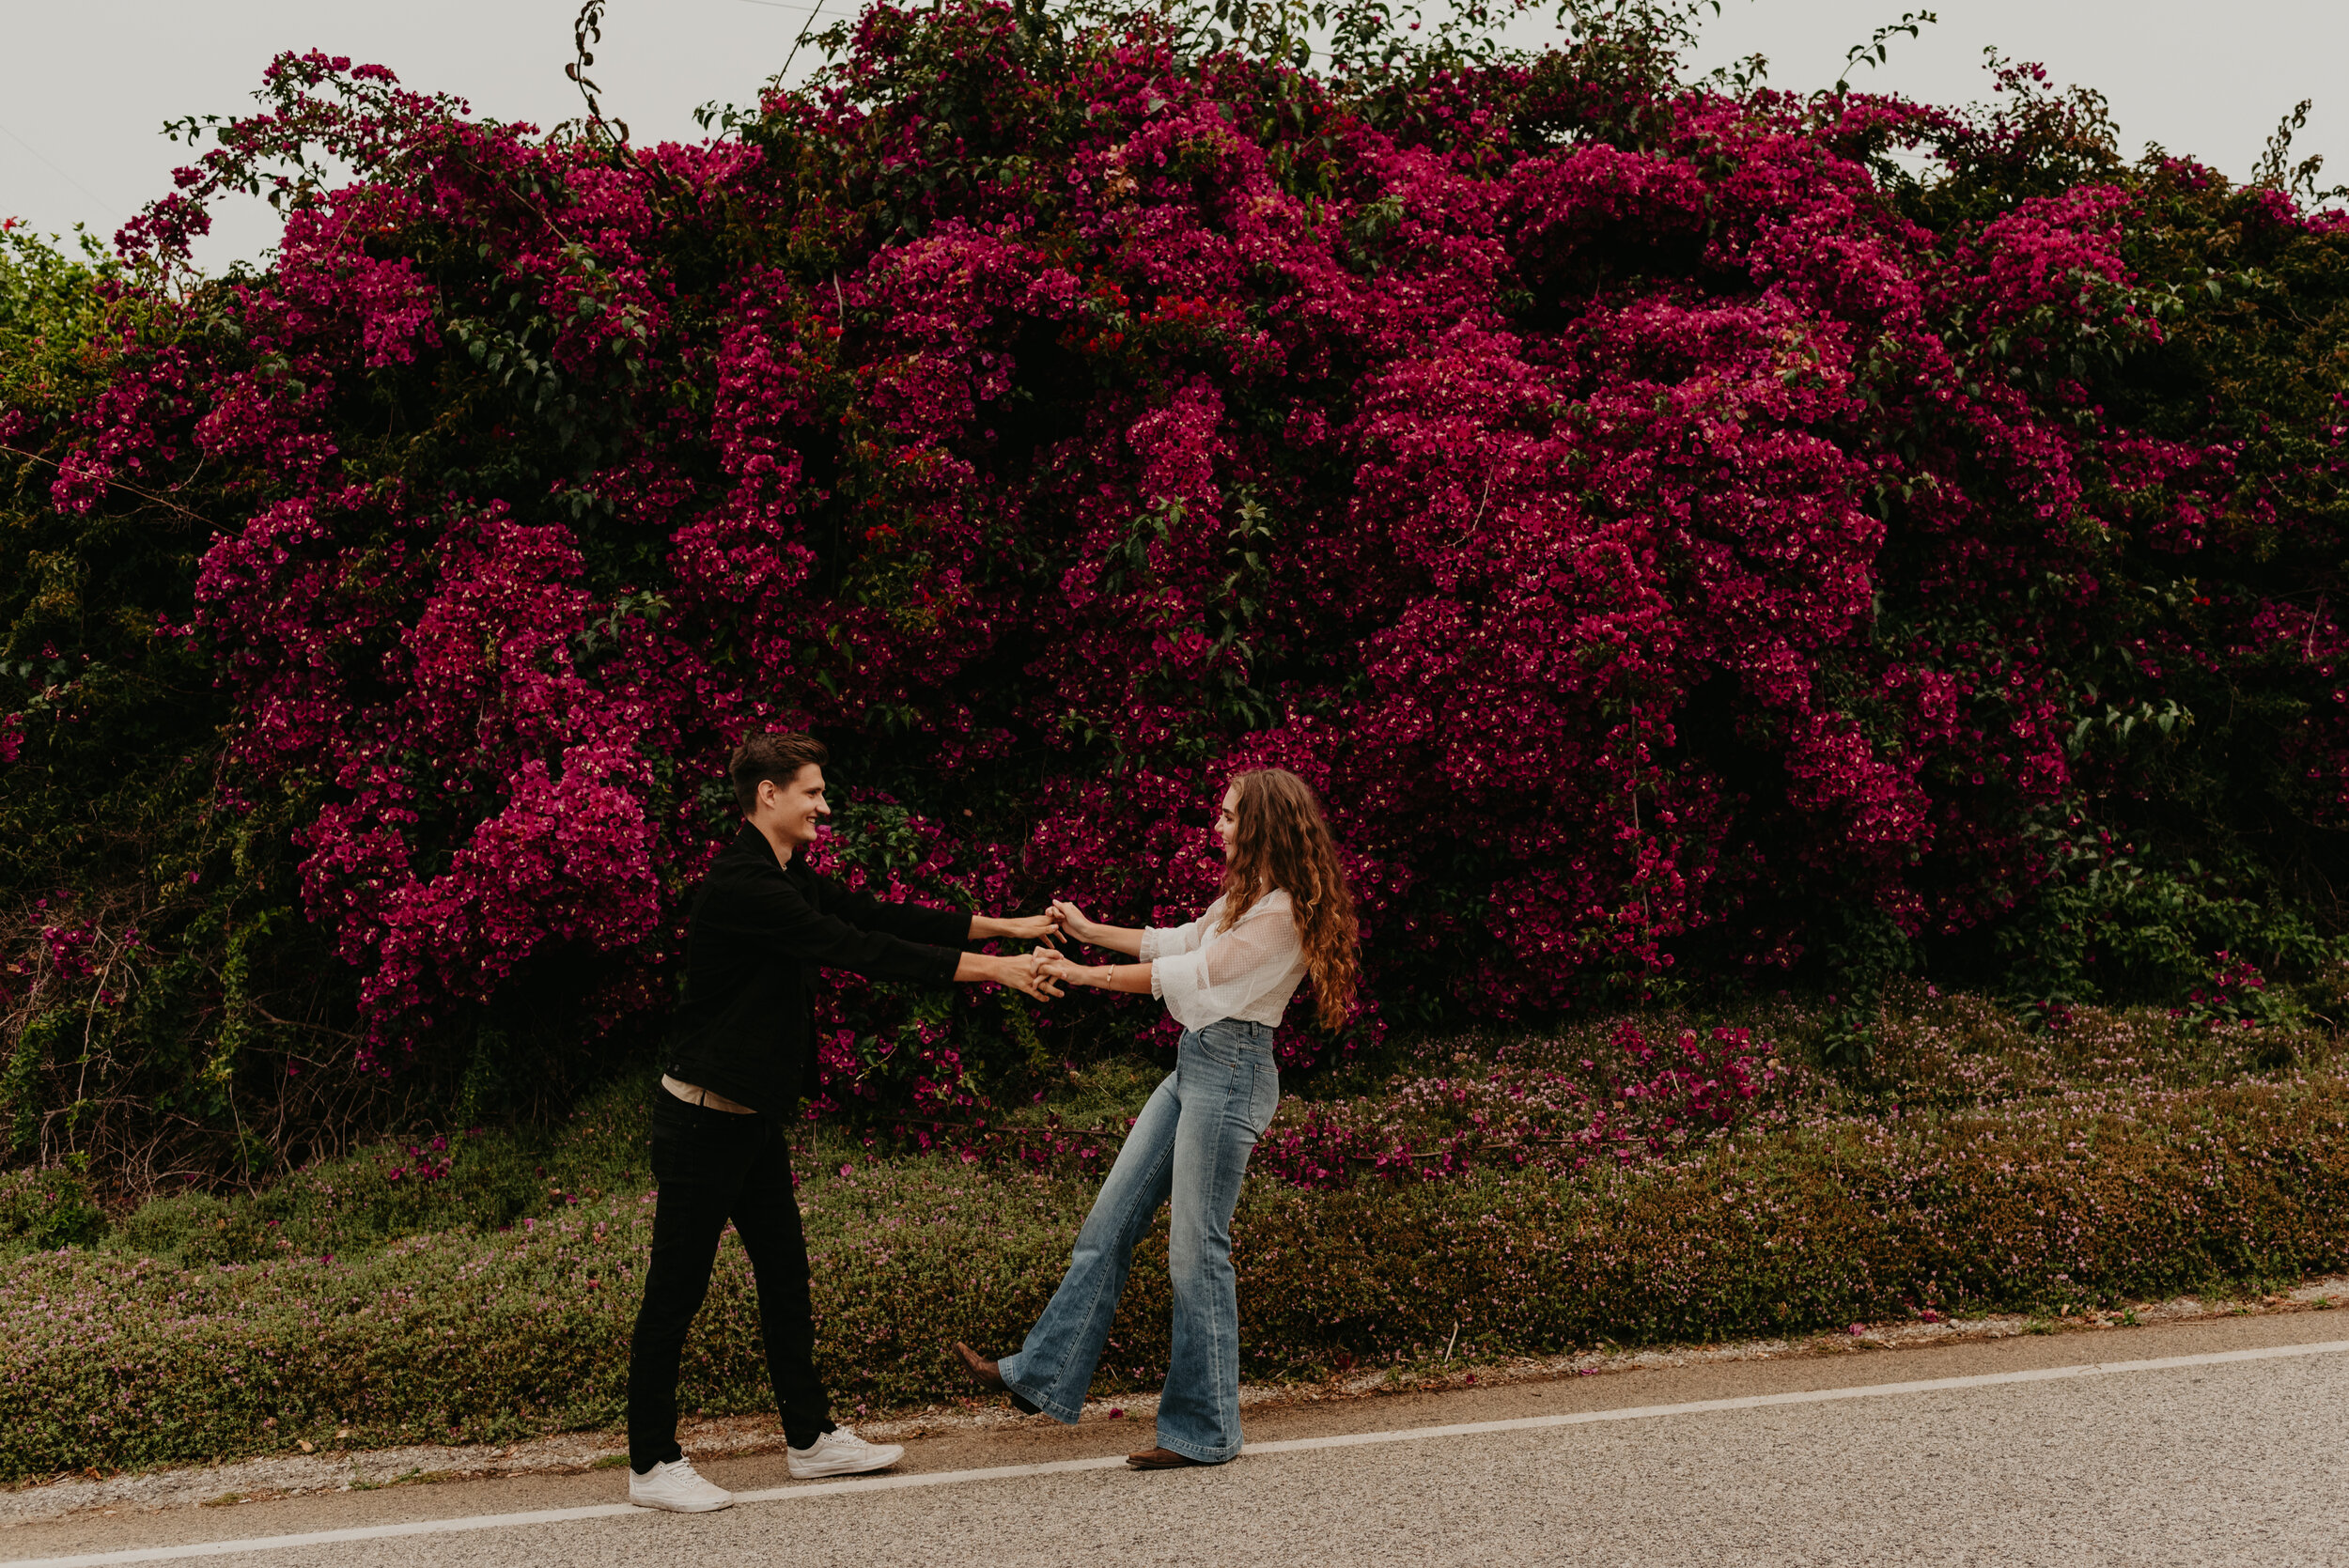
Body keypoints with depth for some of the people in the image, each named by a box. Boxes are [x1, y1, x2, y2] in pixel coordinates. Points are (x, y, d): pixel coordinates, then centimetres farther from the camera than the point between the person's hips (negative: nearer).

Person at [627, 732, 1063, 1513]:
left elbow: (878, 914, 10)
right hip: (702, 1117, -10)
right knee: (676, 1292, 0)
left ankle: (812, 1436, 25)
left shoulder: (788, 877, 10)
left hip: (754, 1117, 10)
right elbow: (855, 948, -26)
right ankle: (652, 1465, 11)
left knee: (785, 1274, 15)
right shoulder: (740, 884, -22)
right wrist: (991, 971, -23)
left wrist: (1004, 927, 6)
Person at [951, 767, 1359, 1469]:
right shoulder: (1246, 897, 14)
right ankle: (1041, 1376, 17)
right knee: (1110, 1220, 10)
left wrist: (1085, 974, -6)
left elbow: (1192, 973, -14)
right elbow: (1181, 942, 23)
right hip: (1195, 1063, 10)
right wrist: (1092, 931, 22)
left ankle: (1204, 1431, 8)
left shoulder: (1283, 913, -17)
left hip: (1231, 1073, -10)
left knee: (1197, 1249, -4)